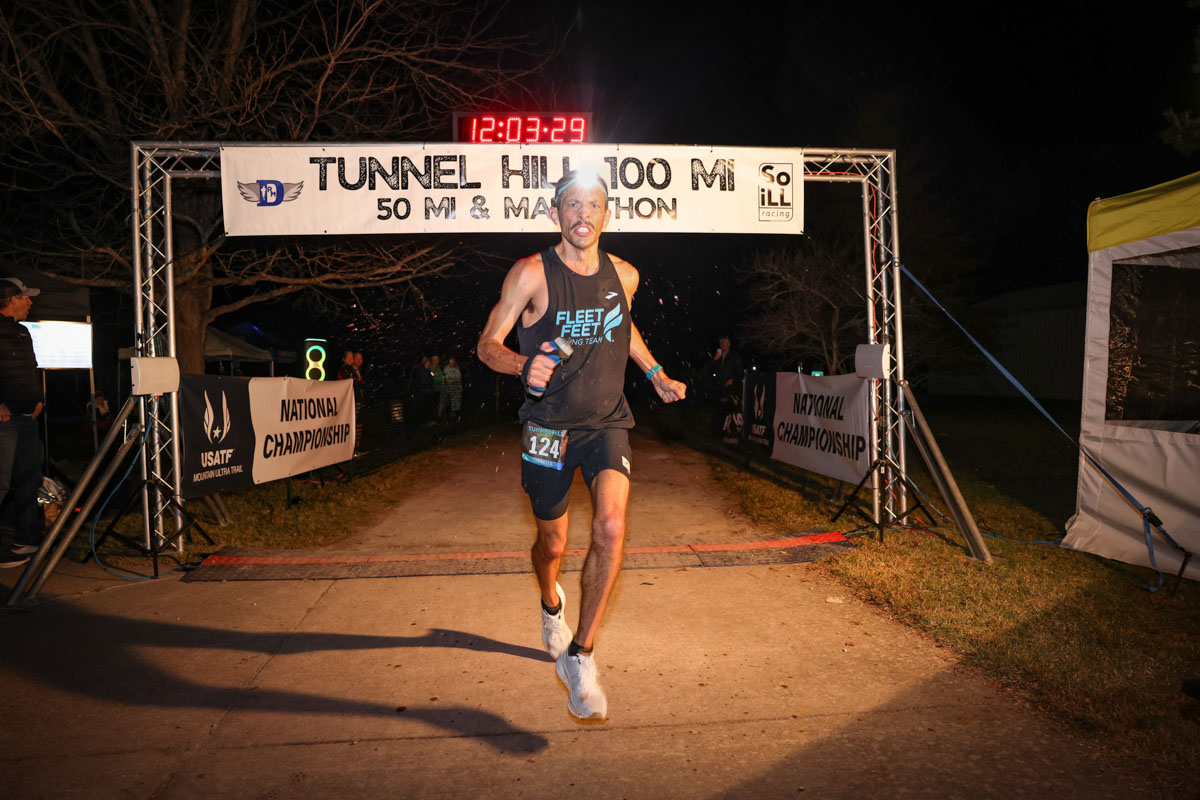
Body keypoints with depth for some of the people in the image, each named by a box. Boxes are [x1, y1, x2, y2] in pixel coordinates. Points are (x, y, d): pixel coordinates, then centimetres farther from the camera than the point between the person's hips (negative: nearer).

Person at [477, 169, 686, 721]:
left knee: (611, 526, -23)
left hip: (607, 422, 2)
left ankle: (579, 656, -7)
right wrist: (523, 365, -28)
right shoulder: (532, 274, -10)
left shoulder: (624, 276, 2)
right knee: (552, 543, 12)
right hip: (549, 426, -1)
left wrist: (656, 375, 16)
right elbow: (488, 344, -7)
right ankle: (551, 605, 50)